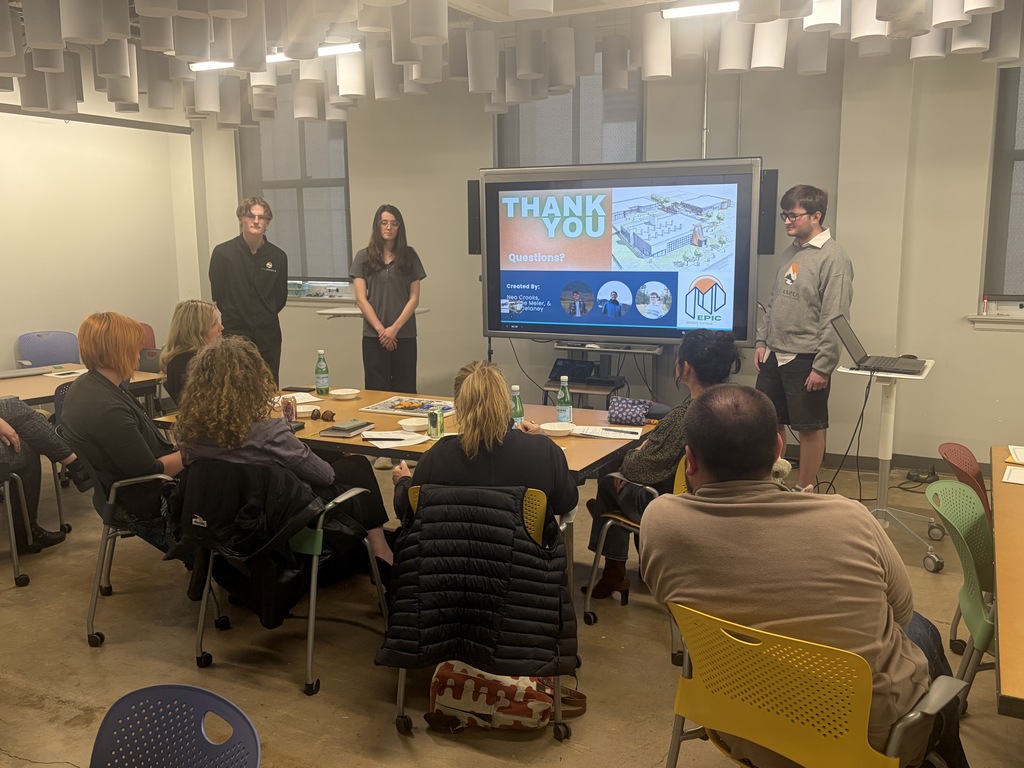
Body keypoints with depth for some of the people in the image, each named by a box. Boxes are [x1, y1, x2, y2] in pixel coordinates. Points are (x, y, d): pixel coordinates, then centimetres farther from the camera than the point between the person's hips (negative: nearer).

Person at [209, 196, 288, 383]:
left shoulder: (278, 256, 3)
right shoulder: (223, 253, -2)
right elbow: (218, 295, 4)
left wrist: (265, 318, 8)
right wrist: (235, 317, 8)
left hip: (268, 336, 2)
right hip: (234, 335, -2)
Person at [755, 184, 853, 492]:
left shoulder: (833, 258, -14)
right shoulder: (790, 252, 11)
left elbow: (835, 319, -18)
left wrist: (822, 366, -19)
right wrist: (762, 342, 12)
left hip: (806, 359, -8)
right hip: (774, 355, 8)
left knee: (810, 428, 6)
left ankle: (804, 491, 18)